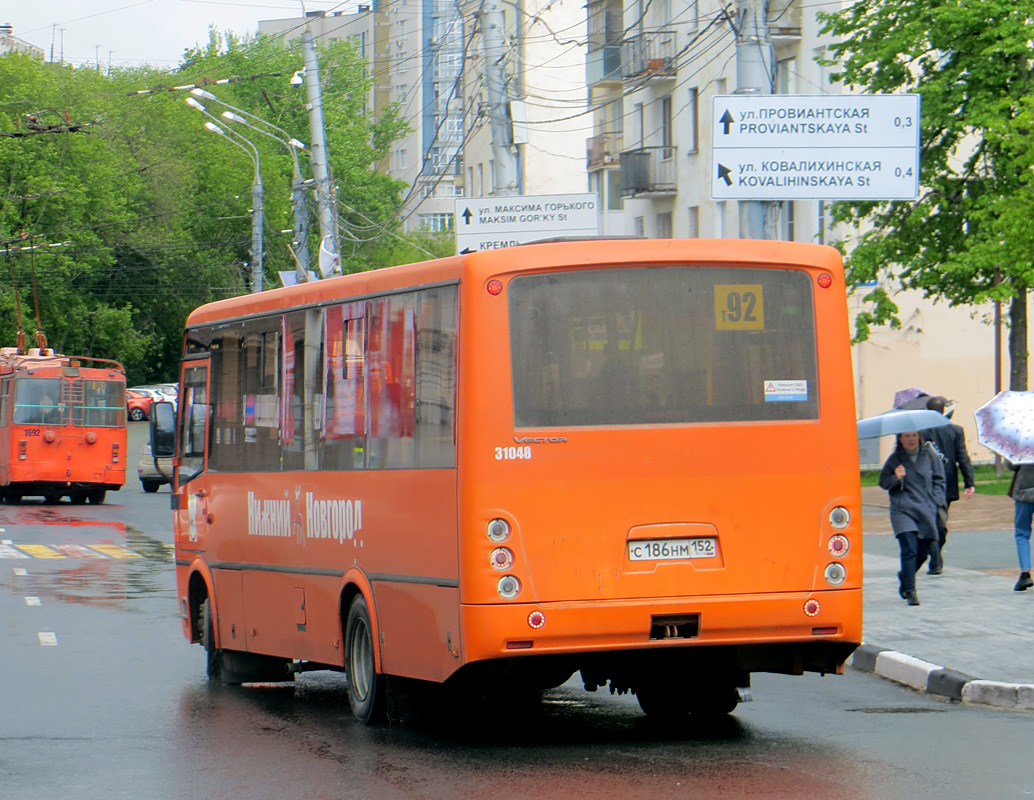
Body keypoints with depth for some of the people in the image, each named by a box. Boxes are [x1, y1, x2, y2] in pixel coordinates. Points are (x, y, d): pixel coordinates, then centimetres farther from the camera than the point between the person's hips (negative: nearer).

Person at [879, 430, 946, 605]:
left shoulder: (930, 455, 6)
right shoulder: (894, 459, 3)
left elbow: (939, 481, 12)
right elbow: (883, 482, 6)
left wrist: (936, 502, 1)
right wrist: (895, 478, -14)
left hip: (926, 510, 2)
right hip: (903, 510, -2)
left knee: (923, 552, 7)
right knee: (909, 550, -14)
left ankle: (905, 577, 35)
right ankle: (910, 591, -11)